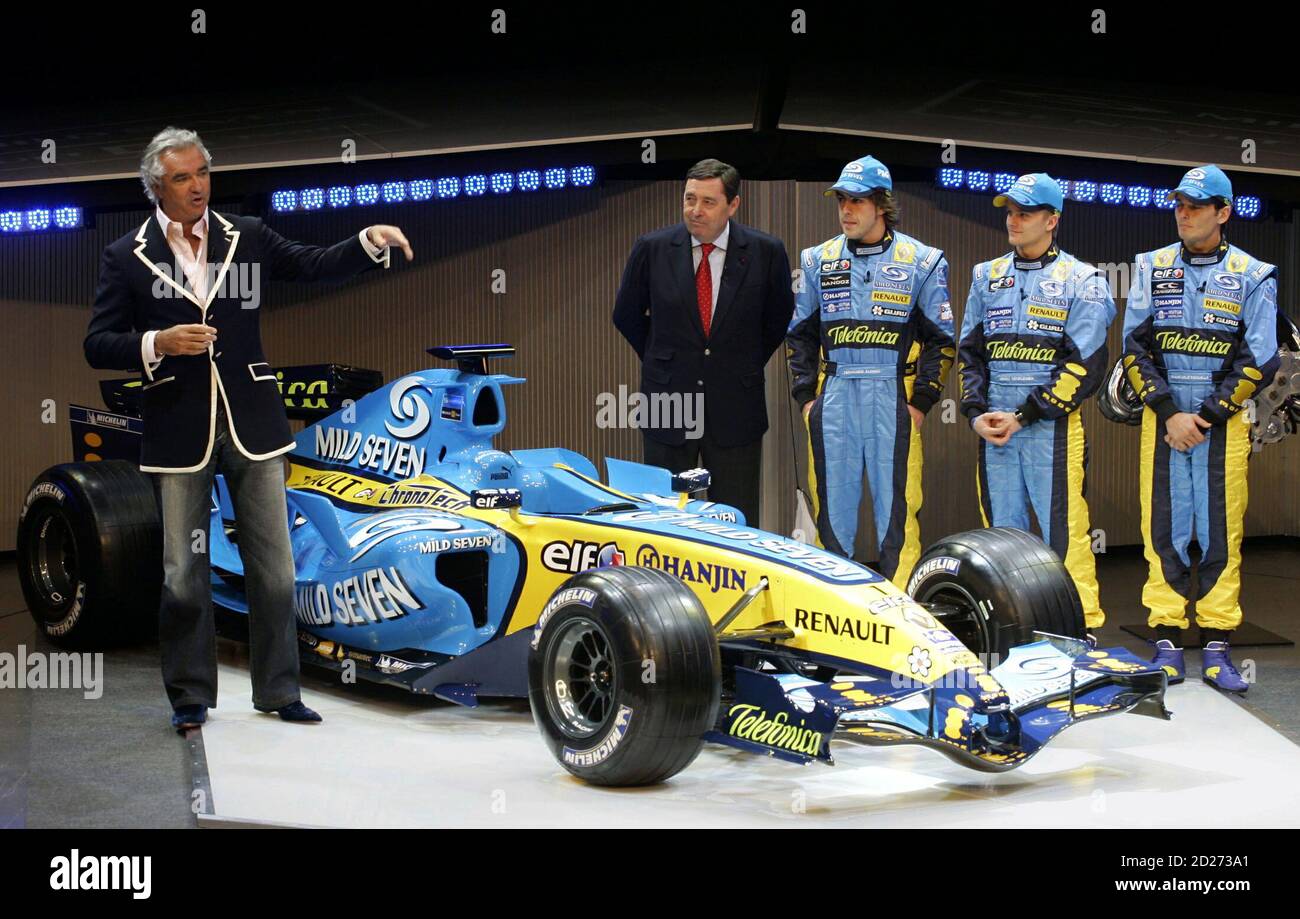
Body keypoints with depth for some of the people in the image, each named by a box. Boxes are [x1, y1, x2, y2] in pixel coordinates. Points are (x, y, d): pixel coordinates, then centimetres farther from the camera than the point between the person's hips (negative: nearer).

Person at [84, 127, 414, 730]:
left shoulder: (247, 236, 7)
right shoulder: (126, 258, 1)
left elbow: (314, 266, 3)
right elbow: (98, 345, 0)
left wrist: (368, 242, -14)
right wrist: (158, 344, -17)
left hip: (252, 425, 2)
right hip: (178, 430, -2)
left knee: (274, 567, 6)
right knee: (183, 572, 6)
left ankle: (277, 691, 18)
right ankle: (190, 696, 20)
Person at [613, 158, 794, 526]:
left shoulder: (766, 252, -4)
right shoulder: (651, 248, -3)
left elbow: (778, 318, 12)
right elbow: (626, 315, 12)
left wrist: (746, 367, 10)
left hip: (736, 409, 0)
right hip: (668, 405, 1)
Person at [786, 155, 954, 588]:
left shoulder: (921, 261, 3)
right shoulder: (819, 261, 11)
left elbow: (940, 340, 3)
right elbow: (799, 335, 14)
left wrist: (922, 402, -4)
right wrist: (805, 396, 6)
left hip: (893, 398, -2)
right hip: (833, 398, 2)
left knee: (896, 507, -1)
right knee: (831, 505, 5)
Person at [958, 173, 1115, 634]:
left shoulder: (1081, 281, 0)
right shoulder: (987, 276, 16)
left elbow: (1085, 364, -8)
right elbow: (969, 351, 16)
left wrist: (1025, 415, -12)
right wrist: (976, 413, 0)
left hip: (1052, 426, -5)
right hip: (993, 427, 5)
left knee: (1064, 532, -7)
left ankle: (1083, 630, 0)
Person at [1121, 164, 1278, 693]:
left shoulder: (1253, 277, 4)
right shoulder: (1152, 268, 10)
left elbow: (1260, 361, -1)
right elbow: (1135, 347, 3)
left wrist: (1207, 416, -9)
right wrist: (1169, 413, -7)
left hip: (1224, 422, -1)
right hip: (1163, 418, 1)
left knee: (1221, 532, -2)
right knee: (1165, 531, -1)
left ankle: (1217, 649, 3)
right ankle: (1167, 644, 4)